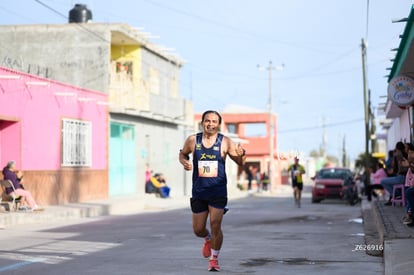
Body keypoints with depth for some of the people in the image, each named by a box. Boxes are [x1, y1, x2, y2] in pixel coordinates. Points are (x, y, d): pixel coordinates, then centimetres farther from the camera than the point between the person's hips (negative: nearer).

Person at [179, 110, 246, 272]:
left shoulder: (225, 142, -5)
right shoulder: (192, 140, -1)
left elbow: (240, 163, 0)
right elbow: (182, 154, 16)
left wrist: (241, 154, -23)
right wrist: (184, 162, -7)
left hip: (218, 192, -2)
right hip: (198, 192, 2)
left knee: (215, 226, -11)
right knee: (198, 230, 8)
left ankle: (214, 259, 9)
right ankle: (208, 239, 44)